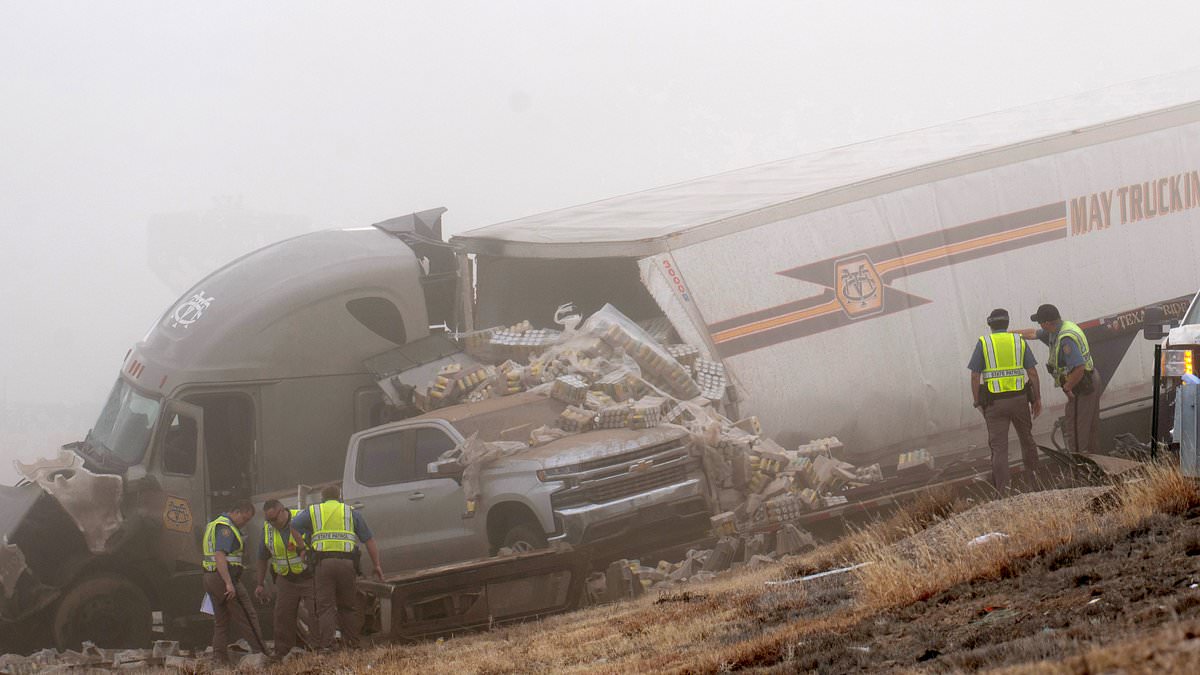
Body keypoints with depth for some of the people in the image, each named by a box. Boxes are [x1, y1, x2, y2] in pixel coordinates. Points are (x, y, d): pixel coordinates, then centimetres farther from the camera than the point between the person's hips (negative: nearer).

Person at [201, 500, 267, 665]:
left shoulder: (215, 524, 20)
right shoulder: (225, 528, -14)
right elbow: (219, 556, -25)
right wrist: (229, 583, -31)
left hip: (210, 577, 10)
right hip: (224, 577, -10)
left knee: (221, 621, 11)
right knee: (248, 617, -4)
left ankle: (219, 659, 9)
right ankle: (261, 653, -2)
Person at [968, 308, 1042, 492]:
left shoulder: (983, 343, -1)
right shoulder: (1019, 341, 4)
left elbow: (975, 376, -4)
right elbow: (1032, 373, 1)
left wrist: (978, 403, 4)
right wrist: (1037, 399, 8)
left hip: (995, 401, -2)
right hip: (1019, 398, 2)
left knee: (998, 446, 0)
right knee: (1027, 439, 21)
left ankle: (1002, 489, -7)